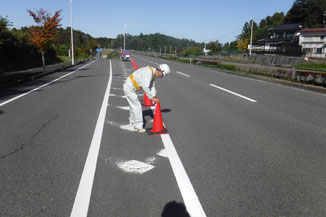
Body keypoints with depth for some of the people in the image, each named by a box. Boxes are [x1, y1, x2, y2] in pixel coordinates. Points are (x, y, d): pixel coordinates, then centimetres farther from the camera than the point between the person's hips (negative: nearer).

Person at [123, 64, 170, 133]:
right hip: (129, 88, -10)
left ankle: (132, 124, 29)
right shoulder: (148, 71, -25)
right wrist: (152, 98, -26)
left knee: (134, 106, 17)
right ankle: (138, 126, 2)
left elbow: (152, 86, 7)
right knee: (137, 107, -6)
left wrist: (154, 97, -6)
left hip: (130, 88, 10)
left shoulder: (153, 74, 7)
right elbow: (145, 87, -31)